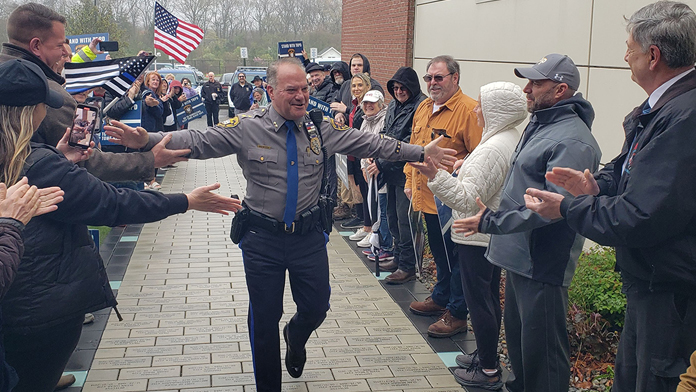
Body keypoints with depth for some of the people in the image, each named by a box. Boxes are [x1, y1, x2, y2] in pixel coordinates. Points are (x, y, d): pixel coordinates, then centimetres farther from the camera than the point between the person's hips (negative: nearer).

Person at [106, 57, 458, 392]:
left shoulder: (324, 129, -2)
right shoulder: (247, 128, -10)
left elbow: (372, 144, -1)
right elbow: (197, 142, -13)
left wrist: (422, 152, -6)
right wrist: (147, 140, -26)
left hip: (309, 235, 2)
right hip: (263, 237, -2)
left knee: (316, 309, 12)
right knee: (264, 318, 8)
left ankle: (295, 337, 51)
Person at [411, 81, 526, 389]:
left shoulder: (493, 149, -23)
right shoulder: (513, 140, 9)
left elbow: (468, 199, -27)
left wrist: (435, 175, -33)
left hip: (478, 238, -10)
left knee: (478, 299, 0)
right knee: (490, 297, 19)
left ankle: (489, 371, 9)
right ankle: (486, 355, 33)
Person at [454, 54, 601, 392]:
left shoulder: (572, 140, -21)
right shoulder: (539, 125, 12)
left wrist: (492, 222, -24)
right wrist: (493, 216, 19)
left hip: (542, 263, -10)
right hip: (519, 254, 10)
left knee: (541, 348, 1)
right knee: (517, 334, 24)